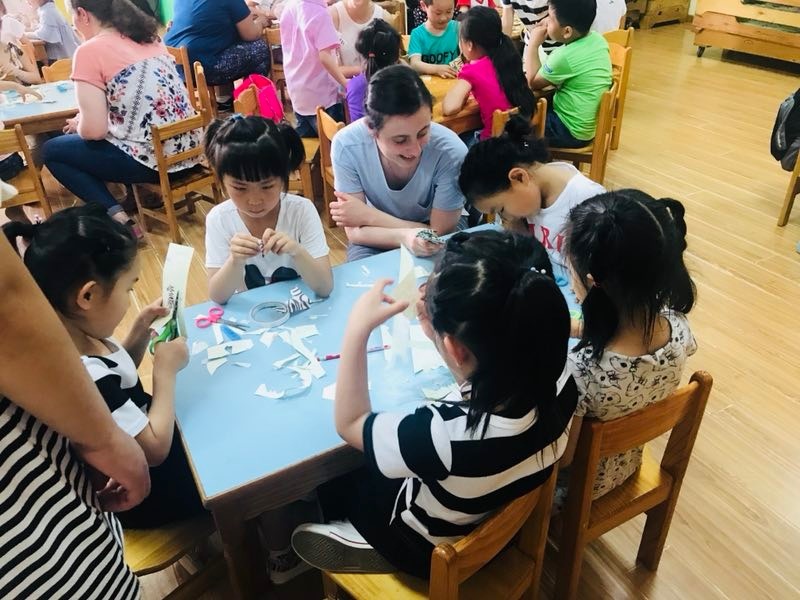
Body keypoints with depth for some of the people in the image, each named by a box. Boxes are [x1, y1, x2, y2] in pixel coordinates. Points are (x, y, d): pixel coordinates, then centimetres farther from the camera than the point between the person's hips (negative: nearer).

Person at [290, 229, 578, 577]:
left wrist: (358, 328, -22)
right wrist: (440, 323, -15)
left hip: (434, 550, -5)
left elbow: (349, 424, -23)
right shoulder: (559, 380, -29)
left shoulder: (446, 436, -45)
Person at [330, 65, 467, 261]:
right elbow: (355, 231, -19)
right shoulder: (347, 146, -24)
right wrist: (405, 236, -37)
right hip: (375, 238, 1)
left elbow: (439, 233, -18)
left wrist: (367, 215, -21)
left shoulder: (451, 151, -28)